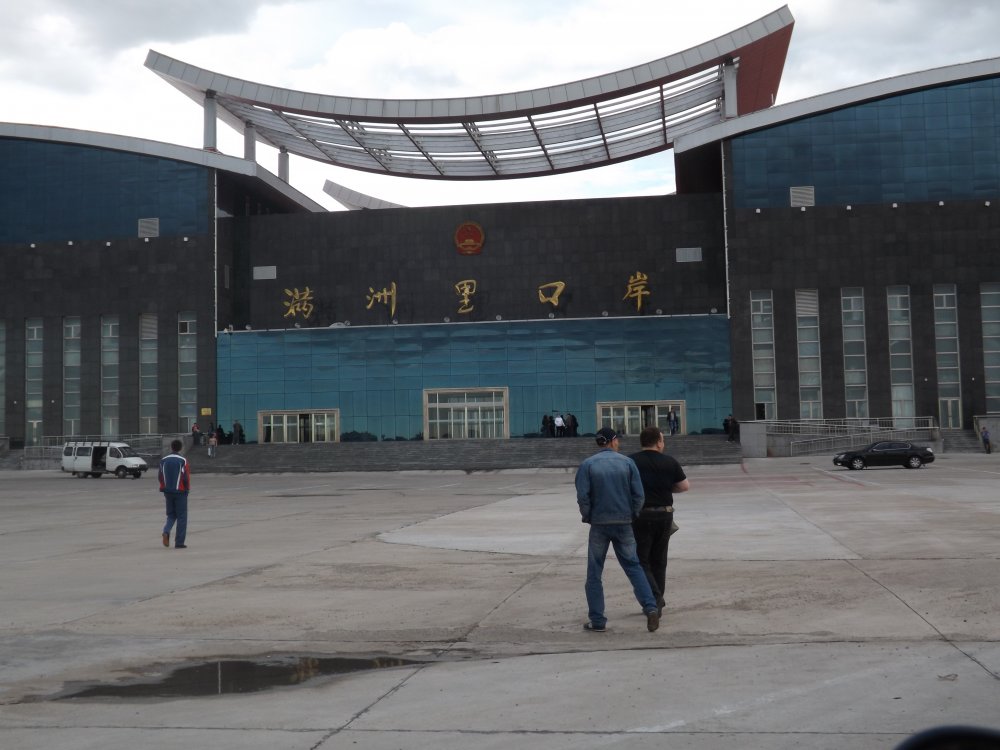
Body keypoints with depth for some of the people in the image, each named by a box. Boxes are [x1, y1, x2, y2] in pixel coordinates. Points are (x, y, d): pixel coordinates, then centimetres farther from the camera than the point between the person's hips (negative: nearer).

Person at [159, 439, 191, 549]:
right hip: (180, 492, -4)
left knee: (171, 515, 18)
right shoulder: (183, 461, -10)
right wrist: (187, 489, 3)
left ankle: (166, 532, -10)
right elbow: (186, 477, -12)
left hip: (168, 491, 4)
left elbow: (161, 477, 6)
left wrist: (164, 490, 17)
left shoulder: (163, 460, 3)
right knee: (181, 517, 4)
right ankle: (179, 543, 3)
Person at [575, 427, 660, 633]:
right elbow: (638, 494, -4)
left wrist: (587, 517, 5)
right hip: (624, 523, 1)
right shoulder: (627, 462, 0)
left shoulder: (588, 464, -4)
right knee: (633, 566, 10)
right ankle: (651, 608, -5)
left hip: (599, 523, -1)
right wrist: (632, 515, 10)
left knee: (594, 573, 7)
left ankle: (597, 620, 7)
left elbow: (583, 496, -10)